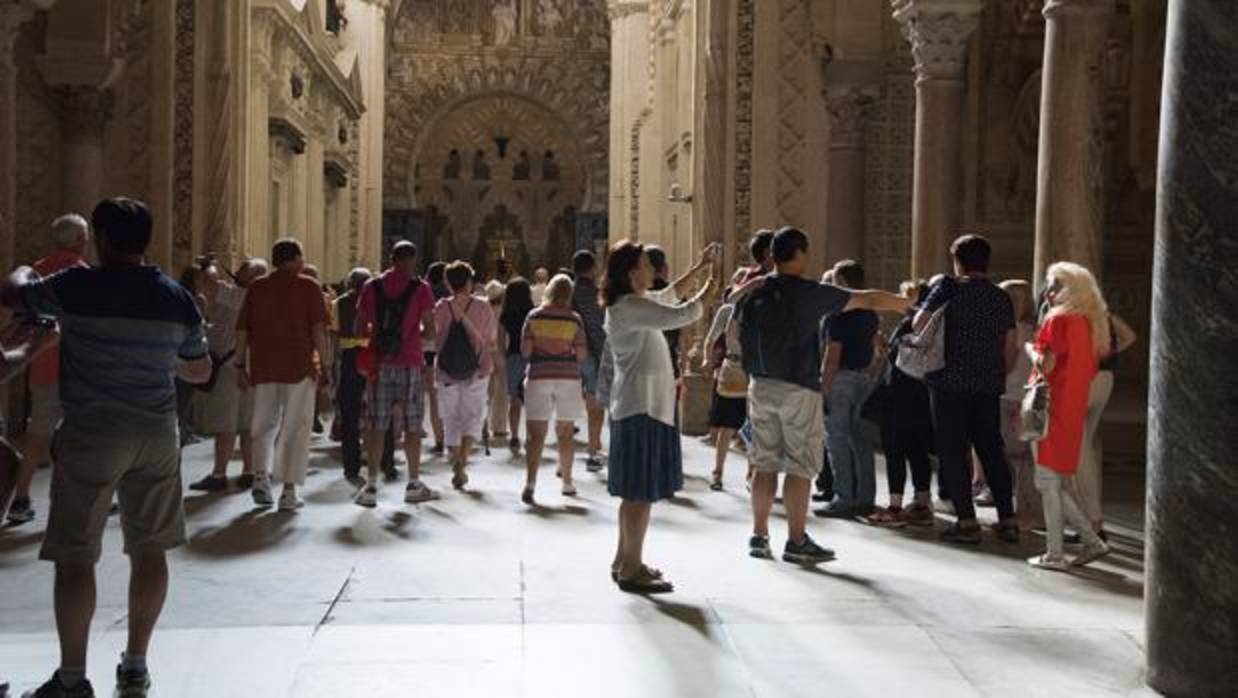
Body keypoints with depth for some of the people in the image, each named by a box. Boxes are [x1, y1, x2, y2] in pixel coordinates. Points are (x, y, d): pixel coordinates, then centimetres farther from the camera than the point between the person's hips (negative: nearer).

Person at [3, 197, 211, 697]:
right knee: (149, 549, 12)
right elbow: (200, 372, 12)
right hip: (157, 435, 4)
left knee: (75, 556, 5)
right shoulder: (178, 297, 2)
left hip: (91, 434, -4)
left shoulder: (76, 288, -9)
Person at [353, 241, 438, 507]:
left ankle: (371, 486, 4)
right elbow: (429, 331, -5)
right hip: (410, 364, -2)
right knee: (412, 426, 8)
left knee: (375, 426, 5)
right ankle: (414, 485, 15)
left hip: (378, 363, 2)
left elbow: (360, 328, 4)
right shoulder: (421, 289, -3)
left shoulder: (372, 286, 4)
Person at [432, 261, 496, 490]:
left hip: (447, 371, 1)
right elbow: (491, 338, 2)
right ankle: (463, 459, -13)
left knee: (451, 419, 12)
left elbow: (434, 337, -1)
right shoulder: (482, 306, -6)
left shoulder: (441, 307, -5)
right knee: (473, 414, 6)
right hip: (476, 370, -1)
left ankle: (456, 463, 13)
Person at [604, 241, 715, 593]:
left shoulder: (635, 303, 14)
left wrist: (699, 268, 25)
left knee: (636, 492, 16)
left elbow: (668, 295, 30)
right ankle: (631, 570, 0)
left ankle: (624, 561, 25)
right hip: (641, 407, -11)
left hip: (646, 405, 11)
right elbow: (678, 315, -23)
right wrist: (708, 290, -7)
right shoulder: (629, 306, -17)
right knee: (641, 492, -6)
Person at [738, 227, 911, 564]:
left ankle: (759, 536, 17)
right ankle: (797, 542, 3)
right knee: (800, 466, 0)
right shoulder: (809, 293, -10)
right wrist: (907, 303, 10)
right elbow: (868, 300, -4)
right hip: (798, 388, -6)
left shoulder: (752, 292, 4)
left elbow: (736, 334, 10)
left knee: (764, 464, 12)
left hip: (760, 386, 6)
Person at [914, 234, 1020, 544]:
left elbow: (919, 323, -10)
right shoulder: (1002, 297, 11)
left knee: (953, 450, 1)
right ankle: (1007, 519, 14)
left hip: (951, 381, -5)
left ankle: (966, 521, -1)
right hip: (989, 384, 5)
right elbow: (1012, 347, 10)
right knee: (992, 449, 13)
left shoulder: (949, 287, -4)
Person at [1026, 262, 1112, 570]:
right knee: (1060, 482, 16)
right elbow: (1091, 369, 16)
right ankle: (1091, 539, 12)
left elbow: (1045, 365, -17)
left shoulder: (1058, 320, -12)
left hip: (1053, 409, -8)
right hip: (1075, 411, 8)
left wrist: (1030, 349, 0)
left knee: (1047, 481, -1)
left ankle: (1054, 554, 1)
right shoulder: (1090, 323, 11)